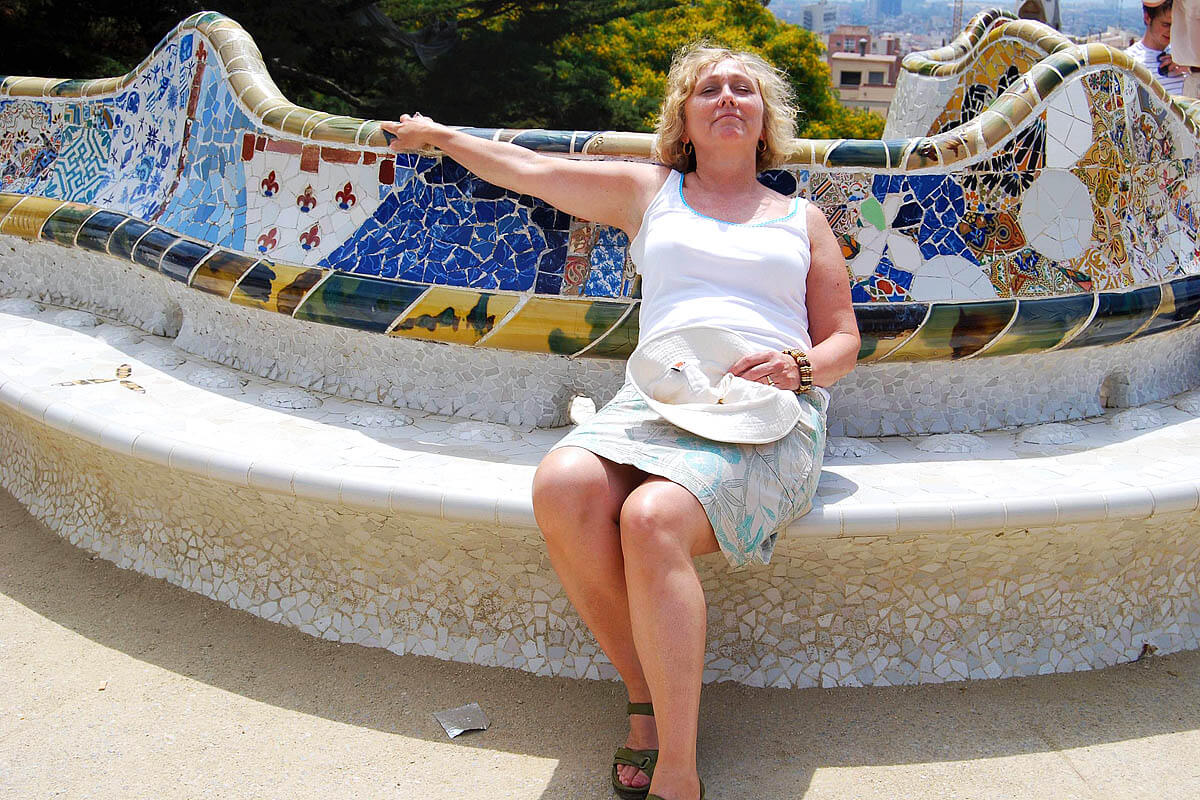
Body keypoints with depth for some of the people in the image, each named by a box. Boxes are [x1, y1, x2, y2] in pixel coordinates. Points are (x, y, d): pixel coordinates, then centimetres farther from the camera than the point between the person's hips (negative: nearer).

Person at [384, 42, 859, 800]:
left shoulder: (803, 219, 23)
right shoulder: (649, 191, 24)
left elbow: (844, 342, 19)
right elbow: (530, 168, 29)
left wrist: (799, 365, -3)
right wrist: (439, 134, 39)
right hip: (654, 397, 2)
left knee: (652, 518, -34)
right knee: (562, 487, -32)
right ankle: (648, 694, -13)